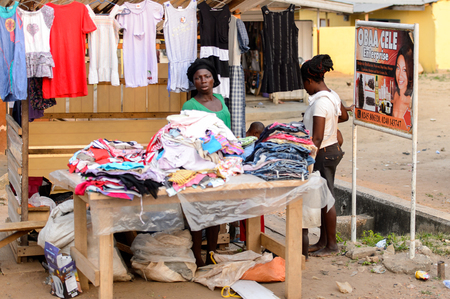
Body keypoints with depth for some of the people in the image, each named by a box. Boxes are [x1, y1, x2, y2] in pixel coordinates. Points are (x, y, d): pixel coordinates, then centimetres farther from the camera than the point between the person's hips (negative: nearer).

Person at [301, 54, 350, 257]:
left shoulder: (320, 103, -22)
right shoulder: (333, 96, 6)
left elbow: (317, 138, -25)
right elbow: (344, 116, 25)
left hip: (323, 154, -10)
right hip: (332, 150, 10)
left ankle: (331, 245, 11)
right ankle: (323, 240, 26)